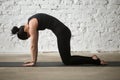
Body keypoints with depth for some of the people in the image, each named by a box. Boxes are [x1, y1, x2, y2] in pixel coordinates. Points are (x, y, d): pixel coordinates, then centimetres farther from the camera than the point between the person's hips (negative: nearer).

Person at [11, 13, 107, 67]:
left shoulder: (31, 24, -10)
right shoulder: (33, 22, 17)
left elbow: (33, 45, -9)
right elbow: (35, 44, 20)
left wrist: (33, 62, -3)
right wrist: (34, 60, 20)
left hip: (62, 33, -10)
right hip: (63, 32, 10)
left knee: (67, 61, -5)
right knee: (67, 58, 15)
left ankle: (95, 60, -7)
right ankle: (92, 58, 14)